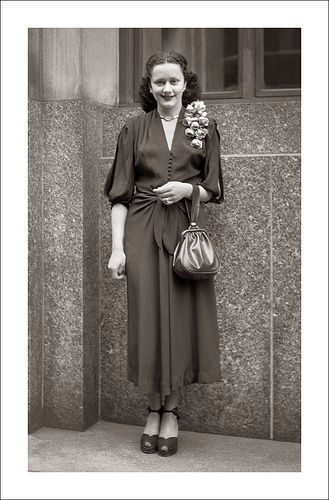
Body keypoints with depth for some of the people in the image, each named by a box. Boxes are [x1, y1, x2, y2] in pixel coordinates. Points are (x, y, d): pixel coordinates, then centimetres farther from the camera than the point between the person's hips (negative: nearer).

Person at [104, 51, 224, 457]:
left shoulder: (204, 126, 8)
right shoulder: (135, 128, 8)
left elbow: (214, 190, 9)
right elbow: (120, 193, 4)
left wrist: (187, 188, -12)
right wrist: (117, 247, -4)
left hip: (186, 232, 0)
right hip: (143, 233, 0)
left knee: (181, 318, 1)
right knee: (148, 317, 1)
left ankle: (171, 411, 16)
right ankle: (153, 409, 18)